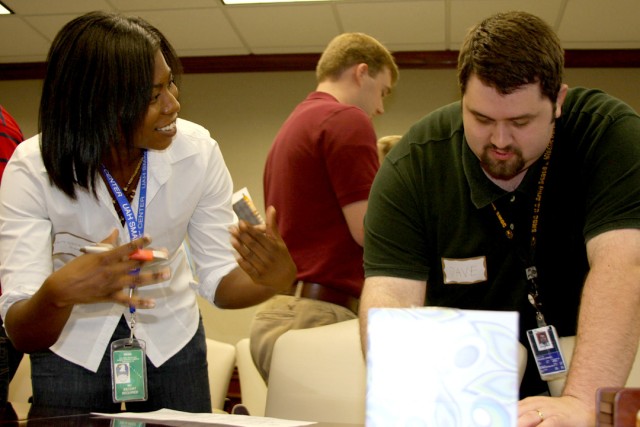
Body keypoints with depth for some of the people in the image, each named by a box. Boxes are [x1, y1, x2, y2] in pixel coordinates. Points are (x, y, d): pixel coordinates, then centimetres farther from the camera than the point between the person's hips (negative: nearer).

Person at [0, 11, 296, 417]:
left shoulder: (197, 150, -18)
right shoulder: (33, 169, -24)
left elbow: (218, 278, -12)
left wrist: (271, 279, -34)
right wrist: (59, 292, -50)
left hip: (173, 341, 2)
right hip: (71, 350, -2)